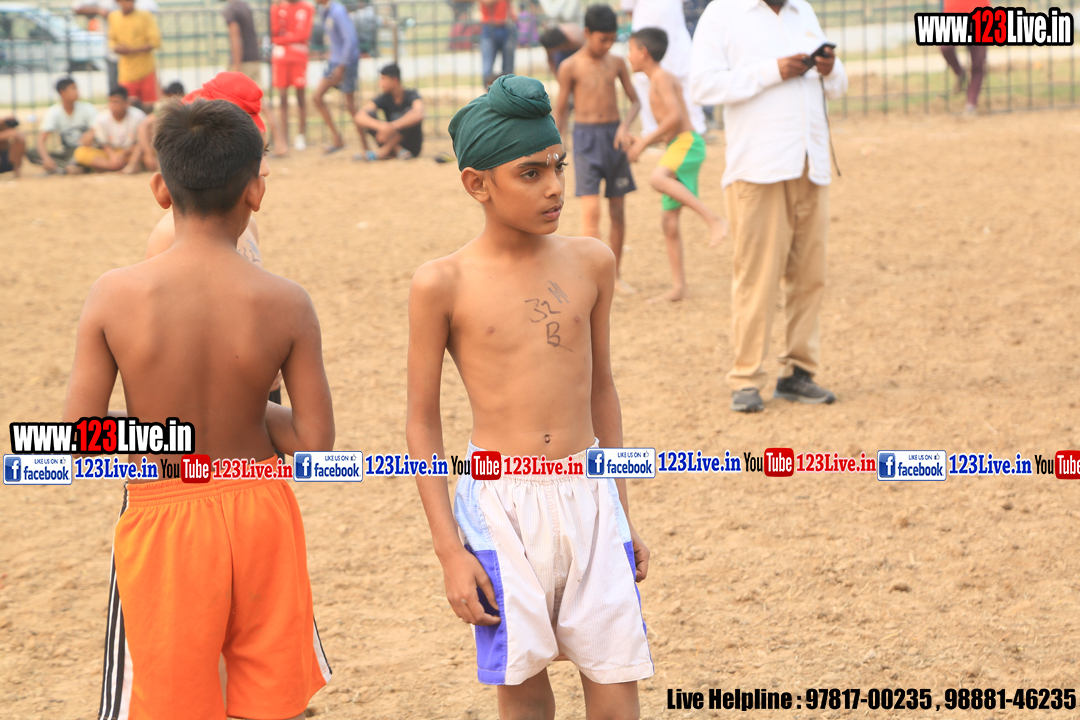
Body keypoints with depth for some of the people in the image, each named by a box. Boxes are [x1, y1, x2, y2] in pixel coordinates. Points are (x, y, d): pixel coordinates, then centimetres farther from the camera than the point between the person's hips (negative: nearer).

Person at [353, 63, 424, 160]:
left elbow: (418, 115, -36)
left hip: (412, 147, -2)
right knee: (369, 115, -18)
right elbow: (359, 117, -21)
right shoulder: (384, 98, -5)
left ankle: (383, 152, -31)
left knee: (409, 111, -27)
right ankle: (398, 151, -29)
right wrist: (380, 126, -42)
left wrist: (392, 126, -47)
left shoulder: (411, 95, -12)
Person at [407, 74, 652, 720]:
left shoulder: (591, 263, 4)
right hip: (501, 504, -3)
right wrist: (450, 550, -4)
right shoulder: (443, 284, -6)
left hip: (589, 497, 3)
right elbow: (423, 422, 0)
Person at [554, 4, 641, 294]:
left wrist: (625, 126, -12)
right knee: (591, 211, -14)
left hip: (615, 139, 4)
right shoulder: (570, 67, -4)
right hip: (586, 140, -4)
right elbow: (560, 111, 1)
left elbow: (635, 102, 9)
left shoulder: (617, 63, 6)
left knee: (618, 211, 7)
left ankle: (616, 276, 20)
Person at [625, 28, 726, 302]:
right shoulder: (658, 81, 23)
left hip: (688, 143, -10)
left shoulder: (662, 78, -6)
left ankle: (714, 219, -40)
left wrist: (645, 141, -15)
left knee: (657, 178, -39)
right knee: (669, 222, 6)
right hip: (676, 146, 10)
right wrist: (642, 141, 18)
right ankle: (678, 287, 8)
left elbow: (675, 116, -19)